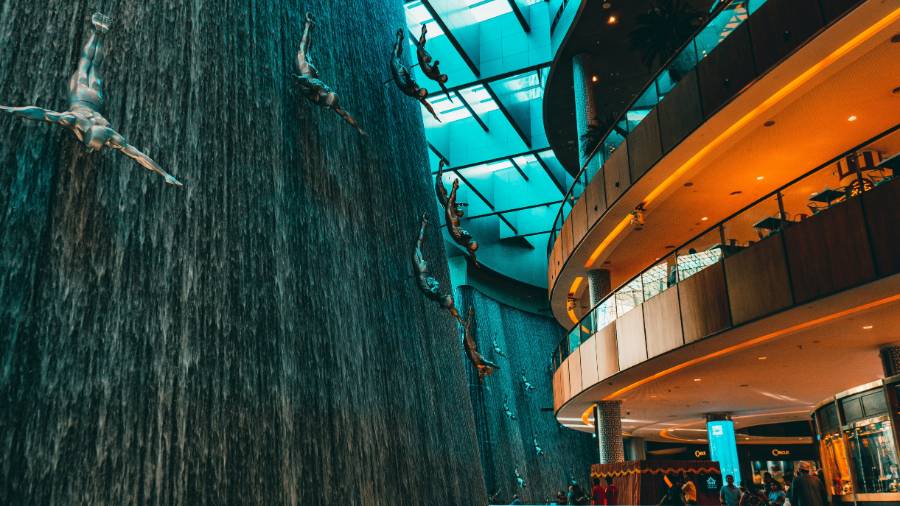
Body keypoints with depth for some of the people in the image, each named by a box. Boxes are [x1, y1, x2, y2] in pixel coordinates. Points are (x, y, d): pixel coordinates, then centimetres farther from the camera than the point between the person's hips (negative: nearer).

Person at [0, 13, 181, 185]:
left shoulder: (110, 136, -43)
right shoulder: (75, 121, -48)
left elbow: (139, 155, -46)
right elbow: (40, 112, -56)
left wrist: (165, 175, -49)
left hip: (95, 101, 1)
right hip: (79, 95, -1)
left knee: (95, 66, 30)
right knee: (85, 61, 27)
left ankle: (101, 34, 50)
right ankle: (97, 31, 47)